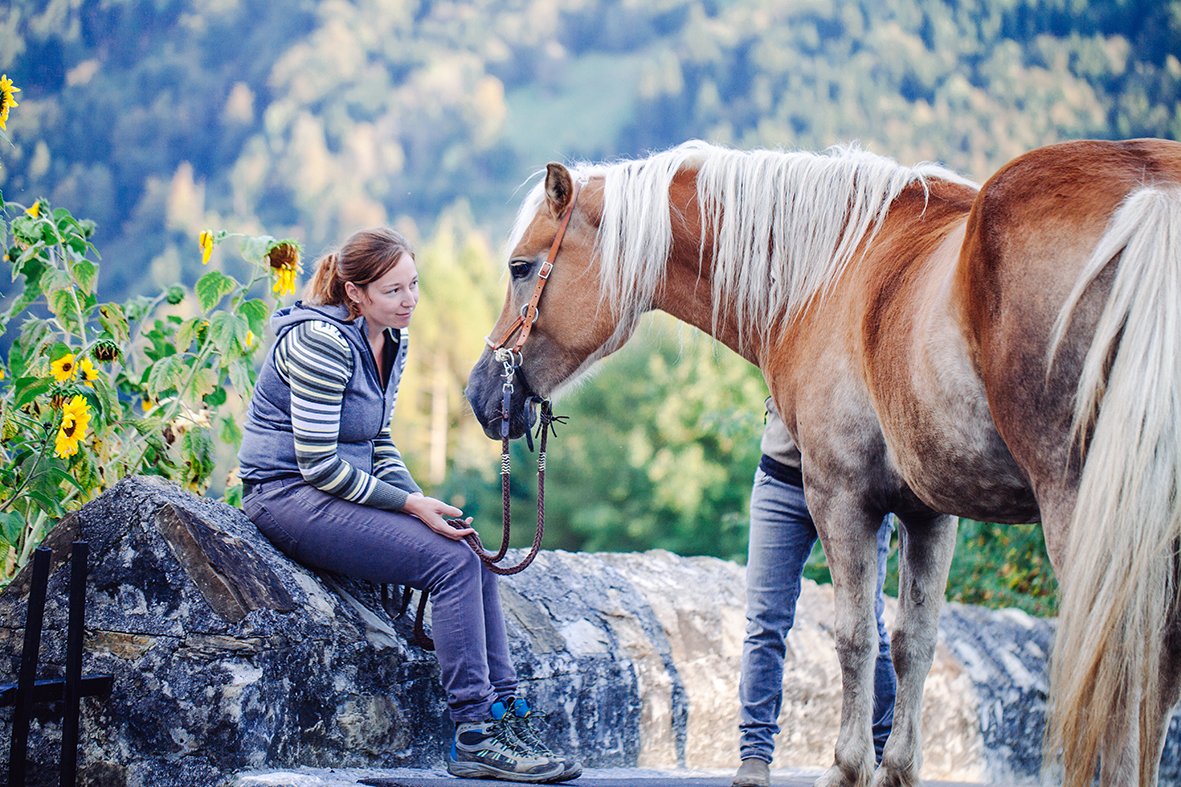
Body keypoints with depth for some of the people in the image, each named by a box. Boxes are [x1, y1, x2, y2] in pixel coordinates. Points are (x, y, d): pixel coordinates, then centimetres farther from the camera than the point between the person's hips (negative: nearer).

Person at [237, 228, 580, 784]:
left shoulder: (393, 341, 8)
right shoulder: (322, 341, -19)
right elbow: (318, 465, -21)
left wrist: (421, 502, 1)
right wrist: (411, 505, -19)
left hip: (344, 488, 9)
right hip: (288, 496, -9)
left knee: (473, 559, -8)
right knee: (452, 561, -20)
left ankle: (506, 716, -4)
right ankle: (473, 738, -16)